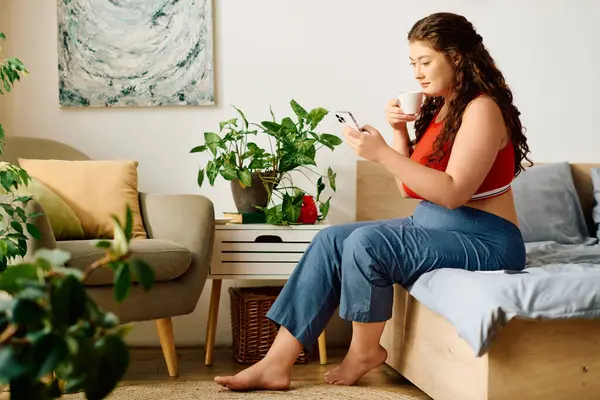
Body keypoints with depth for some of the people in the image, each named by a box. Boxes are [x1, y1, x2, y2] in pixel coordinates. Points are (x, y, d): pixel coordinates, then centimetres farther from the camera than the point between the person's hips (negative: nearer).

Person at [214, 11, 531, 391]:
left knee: (367, 243, -28)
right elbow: (412, 189, 13)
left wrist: (382, 153, -25)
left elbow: (452, 193, -23)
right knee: (332, 239, -6)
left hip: (484, 241, -9)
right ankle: (277, 363, -11)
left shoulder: (482, 108, -13)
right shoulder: (440, 108, 14)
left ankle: (364, 352, -3)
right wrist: (400, 133, -1)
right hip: (432, 226, 9)